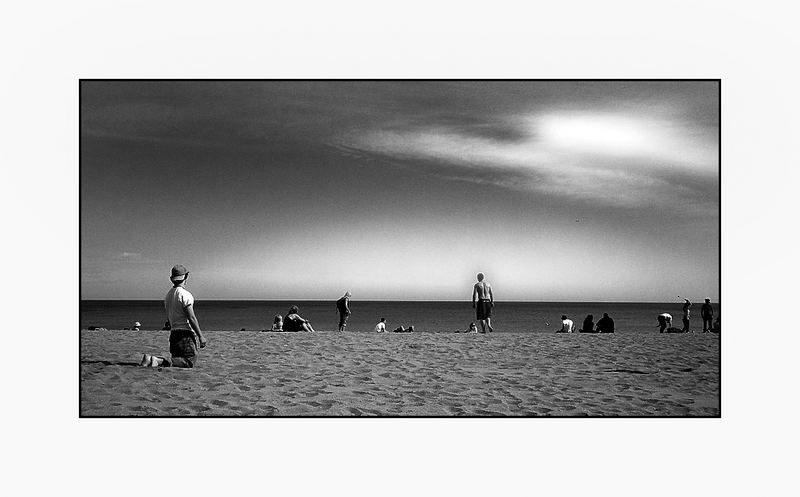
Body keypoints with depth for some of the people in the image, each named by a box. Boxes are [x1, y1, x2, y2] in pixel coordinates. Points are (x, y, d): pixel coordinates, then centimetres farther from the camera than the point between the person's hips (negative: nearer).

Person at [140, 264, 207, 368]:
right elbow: (191, 318, -17)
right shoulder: (185, 294, -12)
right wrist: (201, 336, -14)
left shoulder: (168, 295, 16)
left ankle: (154, 359, -6)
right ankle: (162, 362, -30)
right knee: (189, 362, -11)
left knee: (177, 360, 13)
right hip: (186, 334, -9)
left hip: (173, 333, 9)